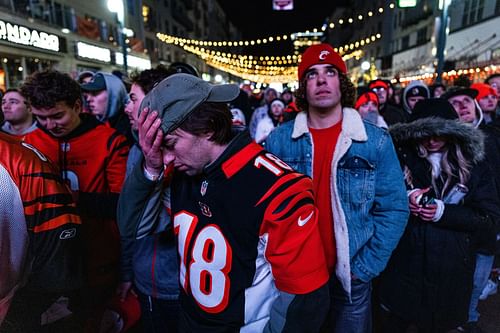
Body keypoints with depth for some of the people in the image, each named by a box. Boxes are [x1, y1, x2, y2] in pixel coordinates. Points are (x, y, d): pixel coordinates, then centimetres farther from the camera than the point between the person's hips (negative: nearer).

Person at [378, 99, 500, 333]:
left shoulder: (472, 164, -2)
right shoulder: (402, 158, -4)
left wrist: (444, 212, -16)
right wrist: (403, 199, -17)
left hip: (450, 269, 1)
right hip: (405, 263, 0)